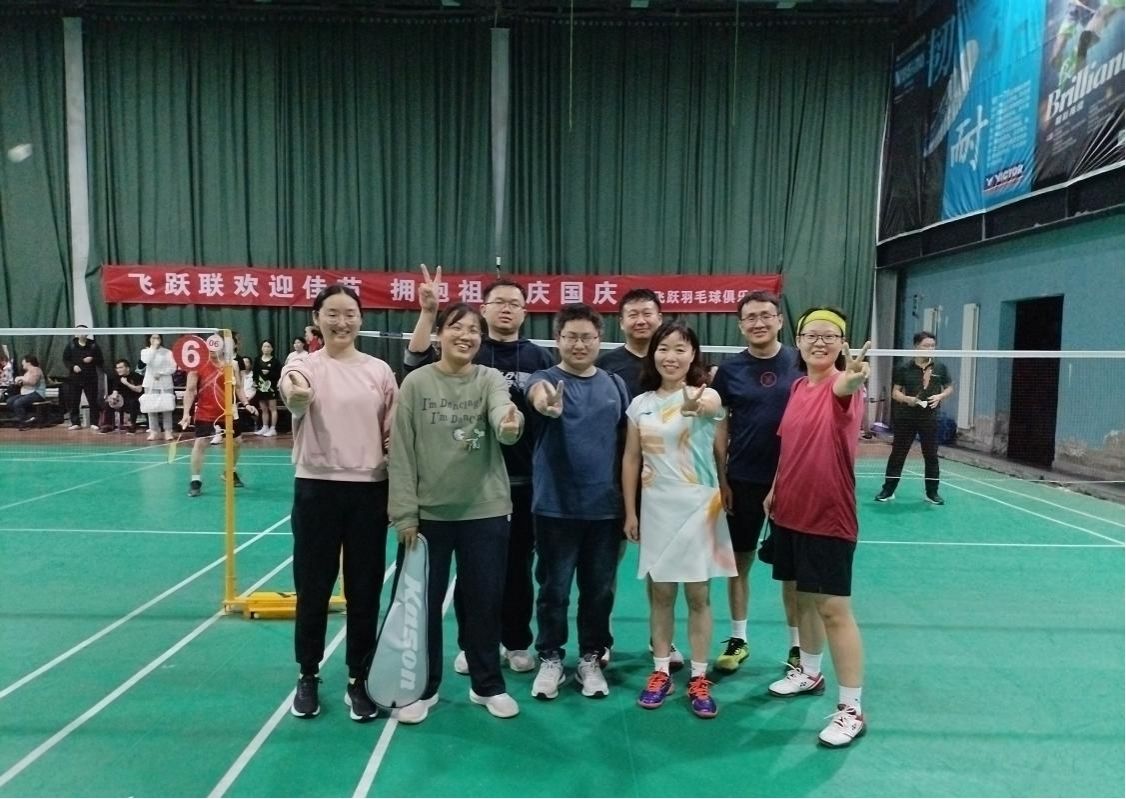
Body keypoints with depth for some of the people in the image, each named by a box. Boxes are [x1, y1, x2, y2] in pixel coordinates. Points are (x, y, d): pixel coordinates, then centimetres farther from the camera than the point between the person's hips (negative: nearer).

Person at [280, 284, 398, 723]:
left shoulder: (379, 370, 4)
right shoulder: (304, 365, -3)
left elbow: (394, 434, 8)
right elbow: (295, 400, -27)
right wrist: (296, 395, -51)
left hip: (369, 491, 2)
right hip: (317, 489, -1)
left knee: (364, 590, 9)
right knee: (312, 588, 10)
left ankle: (358, 679, 26)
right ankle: (308, 676, 30)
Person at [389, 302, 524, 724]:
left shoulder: (490, 379, -1)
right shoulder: (416, 383, -2)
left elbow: (503, 417, -23)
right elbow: (402, 452, -3)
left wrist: (511, 425, -48)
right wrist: (404, 512, -7)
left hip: (485, 511, 0)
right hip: (429, 512, 0)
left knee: (485, 601, 11)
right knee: (424, 602, 11)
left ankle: (488, 685, 30)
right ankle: (423, 688, 30)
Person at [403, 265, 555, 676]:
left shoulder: (540, 358, 4)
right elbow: (415, 365, -16)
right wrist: (428, 312, -25)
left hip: (523, 480, 1)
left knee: (518, 566, 12)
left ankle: (517, 643, 29)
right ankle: (469, 644, 27)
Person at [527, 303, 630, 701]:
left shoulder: (616, 385, 6)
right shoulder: (546, 378, -6)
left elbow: (625, 444, 12)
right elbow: (537, 392, -32)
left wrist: (630, 500, 11)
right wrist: (546, 403, -56)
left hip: (605, 507, 3)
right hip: (556, 507, -3)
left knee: (599, 589, 13)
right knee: (554, 588, 9)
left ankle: (591, 659, 30)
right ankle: (550, 658, 27)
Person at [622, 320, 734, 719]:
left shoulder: (707, 395, -8)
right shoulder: (640, 403, 3)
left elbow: (709, 406, -35)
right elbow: (631, 459, 7)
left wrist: (695, 405, -59)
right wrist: (630, 511, 4)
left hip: (699, 506, -3)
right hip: (656, 508, 3)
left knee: (698, 595, 7)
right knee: (659, 593, 11)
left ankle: (699, 679, 21)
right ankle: (660, 671, 26)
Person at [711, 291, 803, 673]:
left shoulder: (800, 362, -2)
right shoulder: (729, 369, 0)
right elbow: (720, 429, 3)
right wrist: (721, 480, -1)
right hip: (742, 481, 1)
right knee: (740, 561, 10)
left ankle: (797, 645, 23)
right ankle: (738, 639, 25)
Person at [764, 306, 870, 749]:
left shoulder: (842, 388, -14)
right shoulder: (797, 387, 7)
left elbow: (843, 388, -41)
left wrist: (852, 377, -62)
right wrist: (776, 488, 10)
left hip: (829, 517, -7)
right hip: (790, 512, 7)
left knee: (833, 609, -2)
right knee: (802, 596, 21)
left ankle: (852, 709, 11)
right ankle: (809, 672, 41)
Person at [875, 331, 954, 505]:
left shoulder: (940, 368, 3)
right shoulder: (904, 368, -2)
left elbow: (950, 388, 14)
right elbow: (895, 392, 1)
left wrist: (940, 396, -7)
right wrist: (907, 399, -19)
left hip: (930, 418, 1)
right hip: (906, 418, -1)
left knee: (931, 455, 6)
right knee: (897, 454, 3)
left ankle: (932, 492, 18)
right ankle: (888, 491, 10)